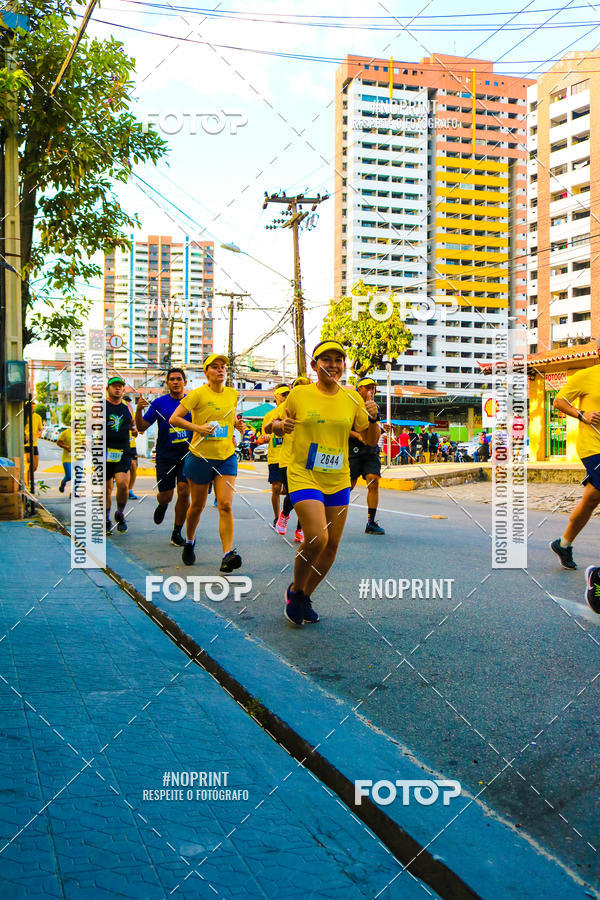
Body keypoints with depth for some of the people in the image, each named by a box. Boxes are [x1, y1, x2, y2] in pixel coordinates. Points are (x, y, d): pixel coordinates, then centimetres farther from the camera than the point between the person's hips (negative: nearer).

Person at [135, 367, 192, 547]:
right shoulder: (159, 403, -1)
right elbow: (141, 428, -1)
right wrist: (139, 410, -18)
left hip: (187, 454, 0)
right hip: (165, 456, 0)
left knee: (184, 492, -10)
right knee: (165, 495, 4)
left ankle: (177, 532, 6)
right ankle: (162, 505, 44)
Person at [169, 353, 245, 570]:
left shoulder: (233, 394, 7)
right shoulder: (198, 394, -7)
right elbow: (173, 419, -9)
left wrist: (237, 424, 4)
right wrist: (198, 427, -21)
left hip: (227, 457, 3)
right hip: (201, 456, -3)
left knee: (226, 505, -10)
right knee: (197, 505, 11)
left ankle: (228, 554, -14)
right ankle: (189, 542, 36)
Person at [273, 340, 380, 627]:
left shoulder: (353, 399, 4)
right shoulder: (299, 394, -3)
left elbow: (371, 441, 10)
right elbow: (280, 424, 12)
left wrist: (373, 418, -9)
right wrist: (281, 425, -11)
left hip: (338, 481, 4)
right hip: (303, 476, -4)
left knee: (332, 544, 5)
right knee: (316, 538, -19)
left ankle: (305, 596, 27)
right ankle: (294, 591, 8)